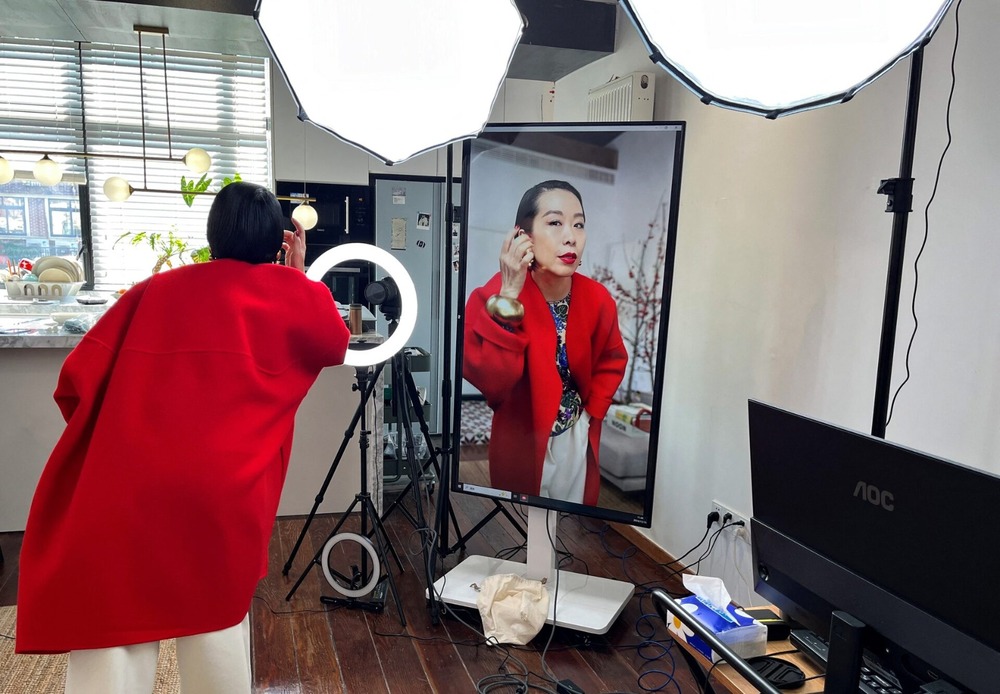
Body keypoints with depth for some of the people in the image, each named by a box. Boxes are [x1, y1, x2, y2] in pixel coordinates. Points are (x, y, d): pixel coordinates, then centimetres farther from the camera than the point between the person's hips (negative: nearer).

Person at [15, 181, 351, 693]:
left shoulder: (153, 289, 14)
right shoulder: (290, 292, 9)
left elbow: (76, 382, 10)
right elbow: (336, 346, 27)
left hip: (119, 491, 2)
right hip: (221, 492, -1)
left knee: (111, 638, 11)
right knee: (216, 618, 20)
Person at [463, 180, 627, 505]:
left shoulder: (598, 299, -10)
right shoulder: (492, 295, -21)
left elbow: (611, 361, 9)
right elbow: (489, 381, -34)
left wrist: (592, 411, -2)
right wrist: (508, 297, -37)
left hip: (578, 437, 3)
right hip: (519, 441, -3)